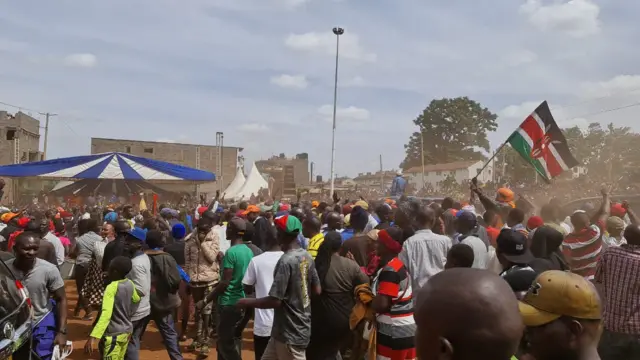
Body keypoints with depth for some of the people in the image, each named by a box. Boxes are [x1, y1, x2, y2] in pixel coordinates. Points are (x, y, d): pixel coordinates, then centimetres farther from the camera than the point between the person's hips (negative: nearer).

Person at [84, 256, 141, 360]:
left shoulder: (112, 288, -22)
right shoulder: (130, 284, -1)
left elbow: (106, 314, -32)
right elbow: (136, 299, 18)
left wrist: (93, 337, -38)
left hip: (114, 334, -8)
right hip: (127, 331, 8)